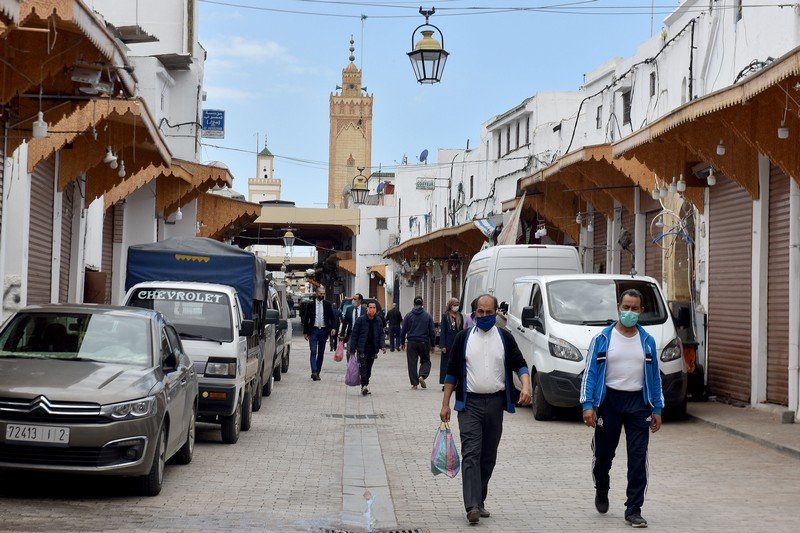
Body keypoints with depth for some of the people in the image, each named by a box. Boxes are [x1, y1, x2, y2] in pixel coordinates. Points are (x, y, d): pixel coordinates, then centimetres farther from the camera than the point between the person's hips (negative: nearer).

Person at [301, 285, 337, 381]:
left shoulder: (328, 304, 6)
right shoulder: (310, 304, 3)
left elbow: (332, 317, 7)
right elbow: (306, 319, 6)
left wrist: (333, 328, -9)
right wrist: (305, 332, 3)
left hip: (324, 331, 2)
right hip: (313, 330, -2)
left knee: (321, 353, 6)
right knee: (313, 352, -13)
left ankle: (317, 373, 12)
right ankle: (314, 372, -22)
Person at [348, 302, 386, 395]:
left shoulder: (379, 321, 5)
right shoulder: (360, 320, -7)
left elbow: (381, 334, 10)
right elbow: (354, 335, -4)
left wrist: (383, 346, -7)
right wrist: (352, 349, -6)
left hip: (373, 349, 4)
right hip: (362, 349, -4)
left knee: (369, 369, 10)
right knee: (363, 367, -15)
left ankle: (365, 386, 20)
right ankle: (364, 385, -18)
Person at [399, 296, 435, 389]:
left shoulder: (409, 315, 0)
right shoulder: (427, 316, 1)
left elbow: (403, 330, 3)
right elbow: (432, 331, 3)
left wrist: (402, 342, 13)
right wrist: (432, 344, 11)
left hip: (412, 343, 0)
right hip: (424, 343, 0)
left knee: (412, 363, 5)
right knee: (426, 361, 14)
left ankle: (414, 384, 2)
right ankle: (422, 376, -11)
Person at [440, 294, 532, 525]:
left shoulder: (504, 338, 7)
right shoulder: (464, 337, 5)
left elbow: (520, 365, 5)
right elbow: (452, 372, 7)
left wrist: (526, 387, -16)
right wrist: (445, 404, 2)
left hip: (495, 403, 2)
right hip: (470, 404, -2)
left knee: (488, 457, 9)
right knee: (471, 454, -13)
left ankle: (479, 501, 21)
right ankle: (472, 506, -21)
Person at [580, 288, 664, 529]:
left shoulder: (647, 341, 8)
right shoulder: (603, 339, 0)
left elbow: (654, 376, 11)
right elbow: (590, 373, -2)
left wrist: (657, 409, 6)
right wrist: (588, 405, -11)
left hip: (638, 403, 1)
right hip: (609, 400, -1)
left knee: (638, 459, -4)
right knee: (603, 454, 9)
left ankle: (633, 511, 0)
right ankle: (601, 491, 39)